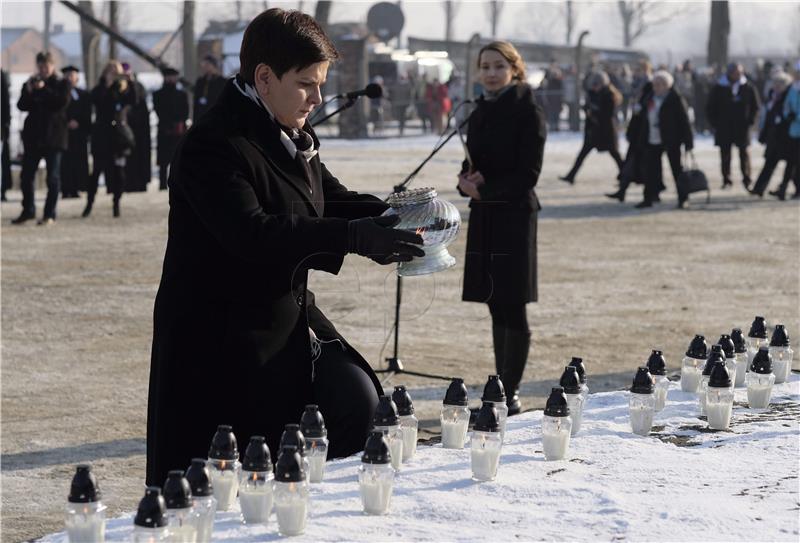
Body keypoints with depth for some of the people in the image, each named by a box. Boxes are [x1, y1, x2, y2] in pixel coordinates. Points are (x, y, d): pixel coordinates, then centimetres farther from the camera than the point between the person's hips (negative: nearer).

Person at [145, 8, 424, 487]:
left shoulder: (295, 139, 11)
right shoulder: (214, 146, -20)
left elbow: (332, 200, 18)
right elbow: (252, 234, -32)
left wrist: (394, 214, -4)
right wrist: (357, 236, -36)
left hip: (289, 317, 9)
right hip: (221, 336, -8)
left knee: (358, 407, -3)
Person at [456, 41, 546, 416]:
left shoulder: (528, 113, -7)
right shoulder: (481, 113, 14)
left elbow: (527, 174, -11)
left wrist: (484, 188, -13)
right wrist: (468, 179, -3)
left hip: (514, 215, -7)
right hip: (484, 216, 7)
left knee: (512, 308, -6)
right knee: (497, 308, 10)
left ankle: (510, 393, -3)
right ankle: (502, 388, 16)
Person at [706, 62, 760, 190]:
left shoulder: (748, 88, 2)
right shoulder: (719, 88, 0)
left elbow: (755, 106, 10)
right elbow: (710, 107, 6)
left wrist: (750, 121, 0)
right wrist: (714, 123, -1)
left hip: (742, 127, 0)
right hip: (724, 128, 0)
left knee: (744, 153, 0)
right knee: (725, 154, 2)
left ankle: (746, 180, 6)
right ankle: (726, 180, 9)